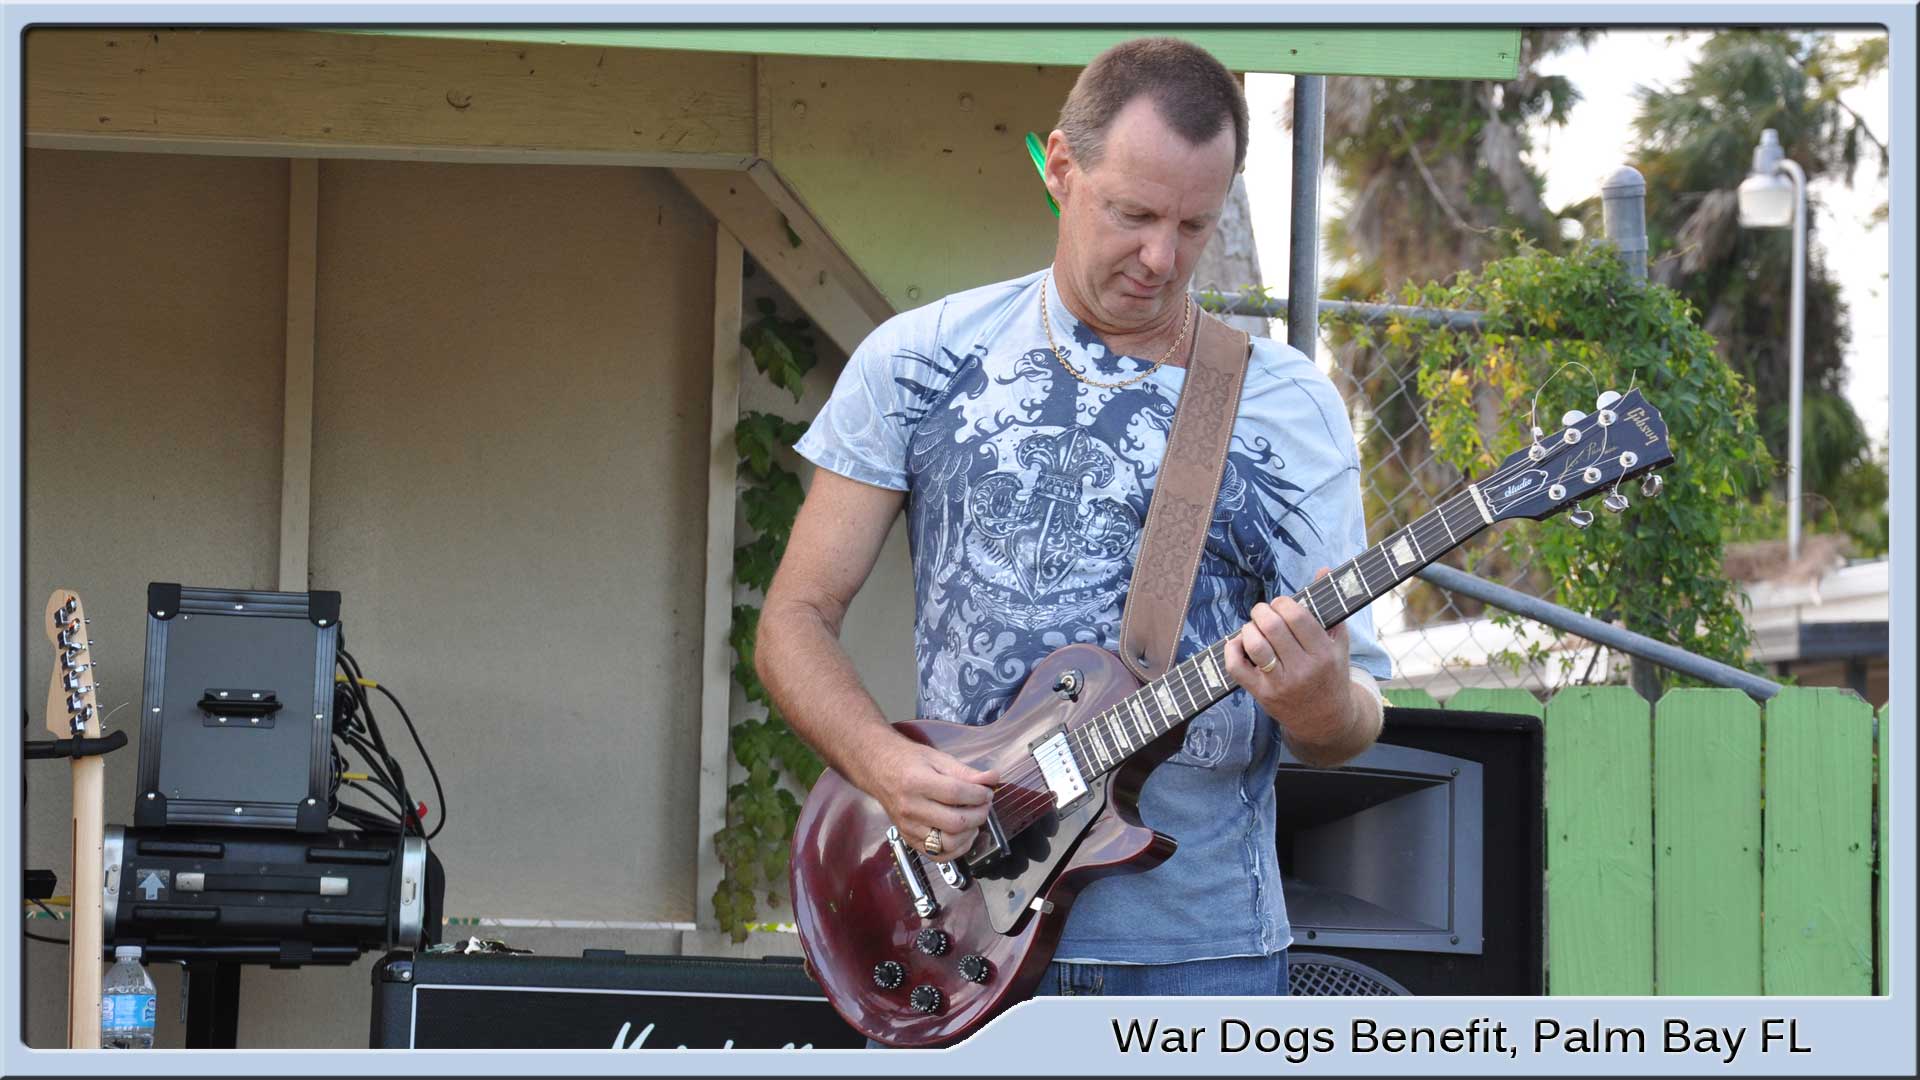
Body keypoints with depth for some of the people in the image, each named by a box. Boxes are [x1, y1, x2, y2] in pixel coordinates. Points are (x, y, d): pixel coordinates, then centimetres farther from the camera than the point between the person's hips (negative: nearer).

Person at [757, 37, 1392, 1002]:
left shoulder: (1288, 407, 4)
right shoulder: (919, 362, 4)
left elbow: (1354, 721, 3)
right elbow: (793, 624, 6)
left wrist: (1322, 709, -21)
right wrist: (885, 764, -13)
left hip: (1201, 954, 0)